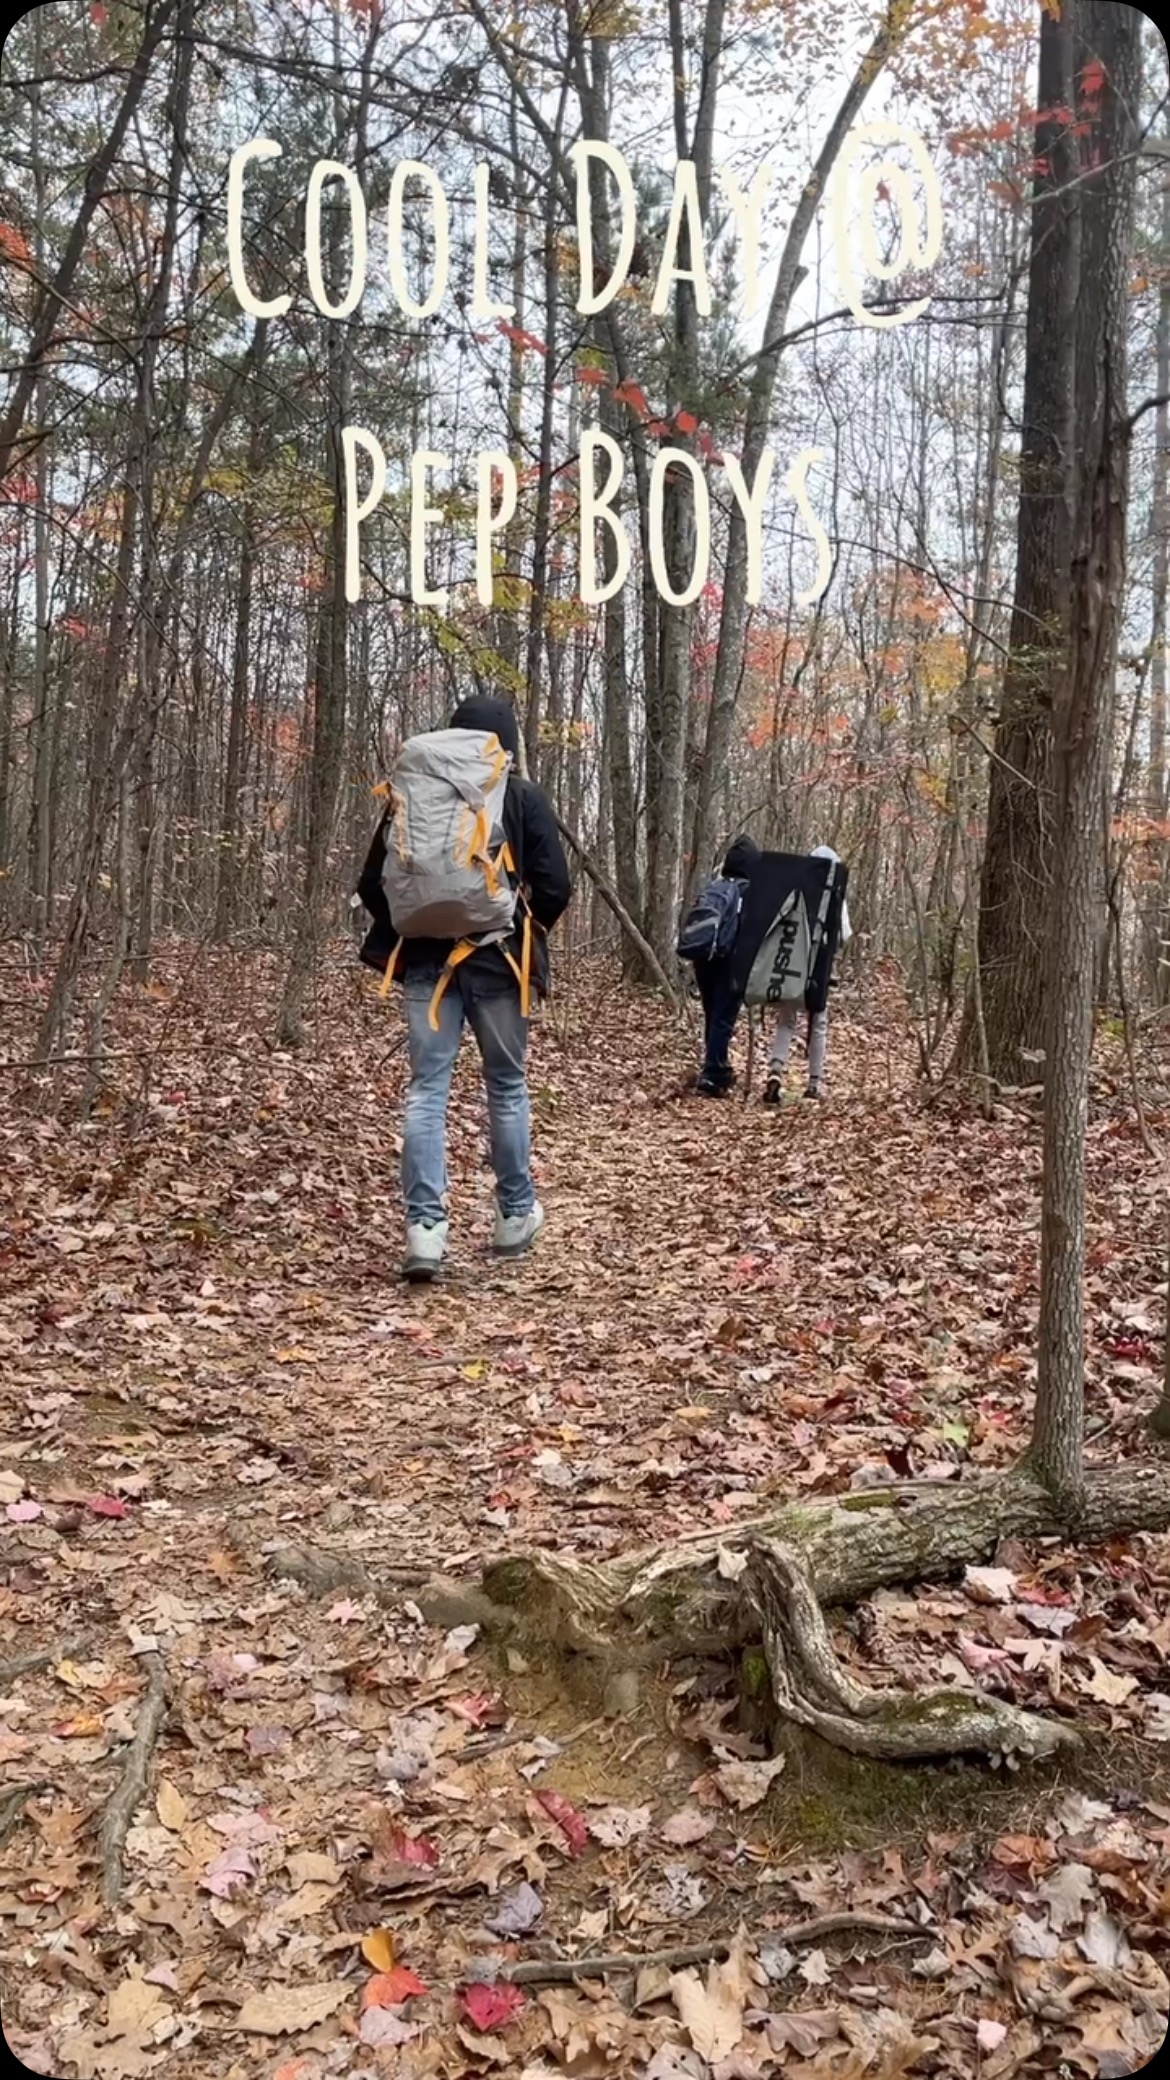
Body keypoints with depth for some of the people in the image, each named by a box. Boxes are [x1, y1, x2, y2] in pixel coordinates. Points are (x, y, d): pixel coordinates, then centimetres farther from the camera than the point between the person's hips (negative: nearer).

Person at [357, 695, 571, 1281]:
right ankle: (516, 1215, 23)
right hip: (496, 959, -1)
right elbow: (554, 889, -7)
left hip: (427, 957, 1)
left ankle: (424, 1226, -8)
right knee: (507, 1085, 12)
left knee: (427, 1088, 1)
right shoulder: (524, 798, -2)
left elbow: (371, 883, 3)